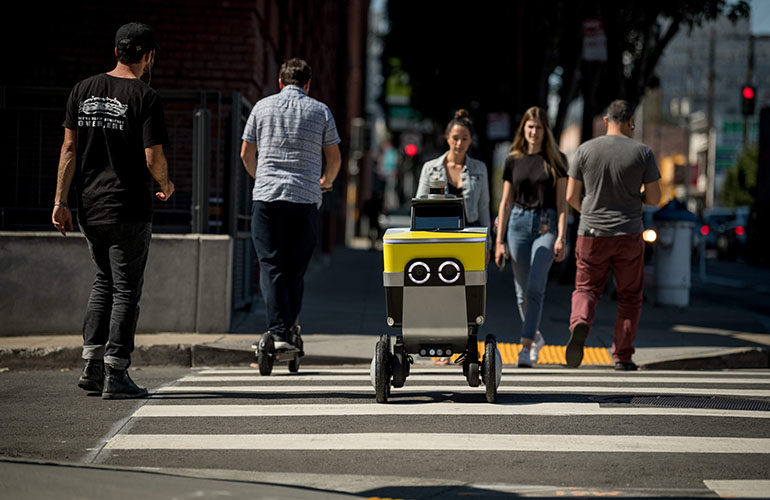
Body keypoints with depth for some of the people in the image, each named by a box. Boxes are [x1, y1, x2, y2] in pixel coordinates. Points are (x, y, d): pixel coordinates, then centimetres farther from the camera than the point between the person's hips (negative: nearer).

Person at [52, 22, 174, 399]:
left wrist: (60, 202, 5)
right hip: (129, 209, -5)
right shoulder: (146, 98, -10)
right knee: (126, 289, 2)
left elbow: (69, 149, 4)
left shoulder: (83, 91, 5)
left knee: (105, 280, 20)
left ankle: (91, 365, 14)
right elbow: (153, 159, -14)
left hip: (88, 208, 6)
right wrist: (166, 186, 7)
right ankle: (115, 375, 1)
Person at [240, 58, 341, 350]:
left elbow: (246, 154, 14)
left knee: (271, 266, -2)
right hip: (306, 198, 0)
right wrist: (326, 182, 33)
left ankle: (278, 331, -13)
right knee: (296, 269, 9)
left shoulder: (262, 107, 9)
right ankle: (291, 328, 9)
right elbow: (334, 158, 12)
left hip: (266, 196, 0)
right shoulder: (320, 111, 7)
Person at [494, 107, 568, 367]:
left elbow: (562, 202, 2)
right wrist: (499, 240, 6)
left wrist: (561, 237, -7)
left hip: (546, 226, -3)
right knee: (522, 291, 7)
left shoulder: (556, 160, 3)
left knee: (535, 288, -14)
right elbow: (506, 202, 10)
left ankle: (525, 348, -16)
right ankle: (536, 336, 30)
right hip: (519, 223, 3)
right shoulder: (513, 160, 8)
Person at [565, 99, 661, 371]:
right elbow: (654, 198, -2)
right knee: (629, 297, 13)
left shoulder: (585, 150, -2)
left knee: (586, 289, 11)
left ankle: (579, 324, -21)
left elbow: (571, 196, 1)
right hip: (629, 236, 0)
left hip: (592, 235, 0)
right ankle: (622, 356, 12)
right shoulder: (643, 152, -4)